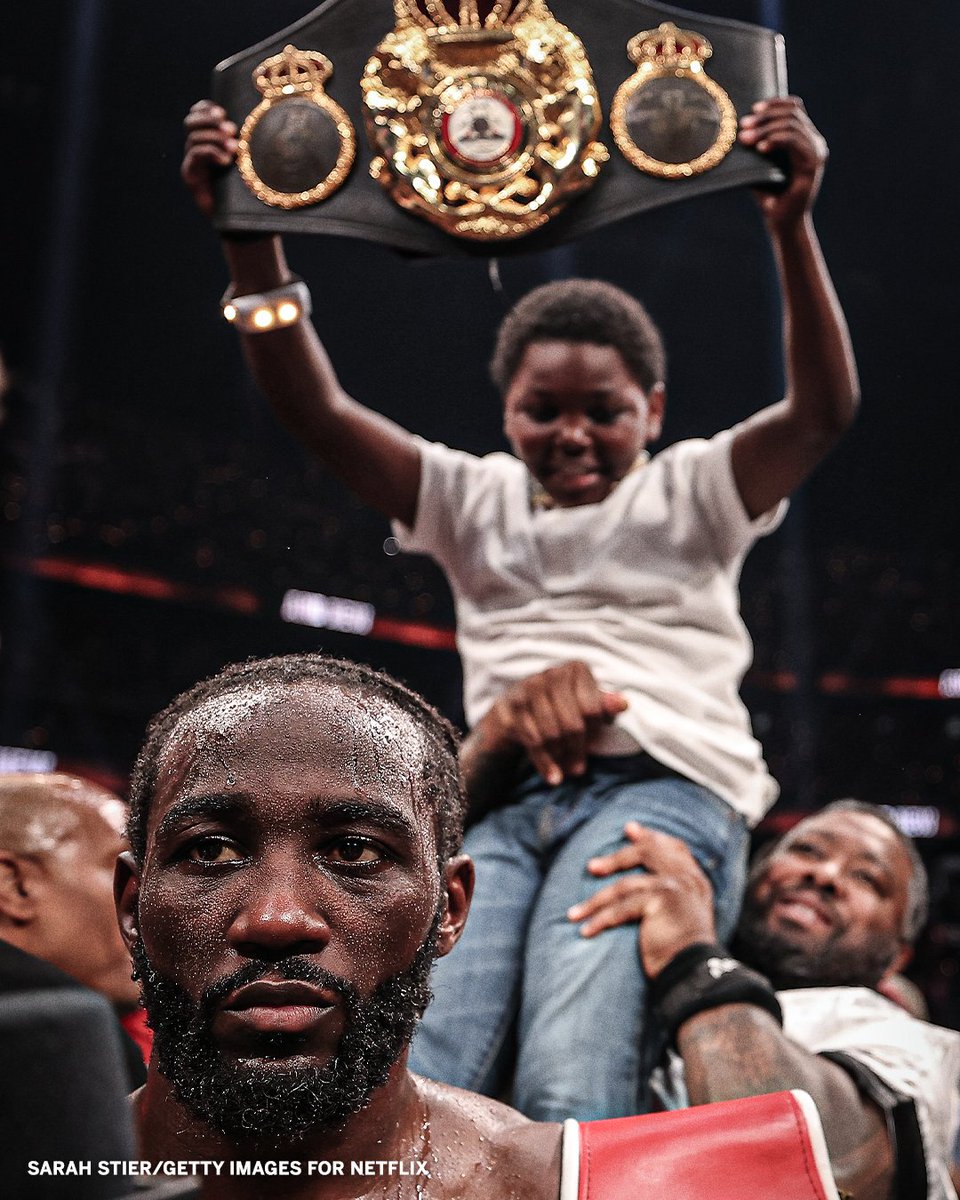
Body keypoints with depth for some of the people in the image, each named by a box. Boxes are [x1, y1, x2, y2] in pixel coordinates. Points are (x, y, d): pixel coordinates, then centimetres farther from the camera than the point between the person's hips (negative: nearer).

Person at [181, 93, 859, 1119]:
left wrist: (791, 226, -15)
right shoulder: (475, 500, 24)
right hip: (497, 802, 2)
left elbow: (822, 411, 0)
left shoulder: (689, 494, 18)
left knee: (571, 1091, -31)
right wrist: (250, 242, -2)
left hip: (661, 784, -2)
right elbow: (316, 411, 12)